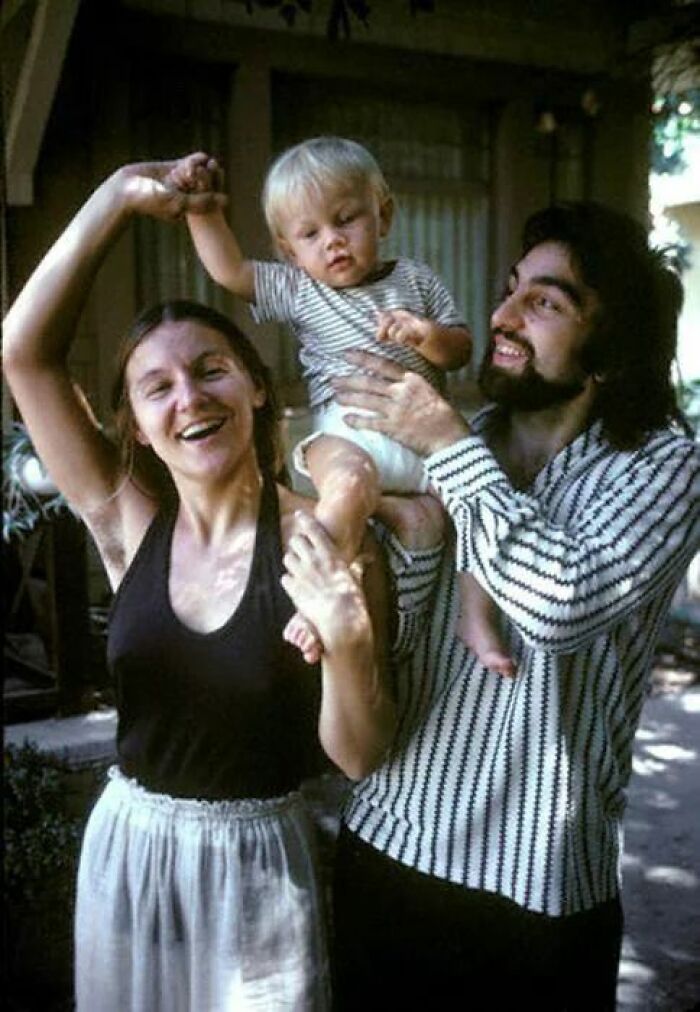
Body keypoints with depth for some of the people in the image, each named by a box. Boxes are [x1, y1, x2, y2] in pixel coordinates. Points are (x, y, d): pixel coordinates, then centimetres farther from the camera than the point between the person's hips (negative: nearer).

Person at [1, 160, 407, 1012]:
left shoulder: (321, 542, -16)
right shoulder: (126, 522, -7)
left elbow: (356, 757, -13)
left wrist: (346, 645, -33)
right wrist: (120, 194, -12)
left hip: (257, 863, -3)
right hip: (125, 846, 3)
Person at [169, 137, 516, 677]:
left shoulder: (415, 279, 18)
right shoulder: (296, 290, 15)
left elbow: (462, 351, 14)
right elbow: (229, 268, 7)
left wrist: (429, 335, -8)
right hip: (347, 433, -3)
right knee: (349, 480, -37)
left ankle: (478, 618, -8)